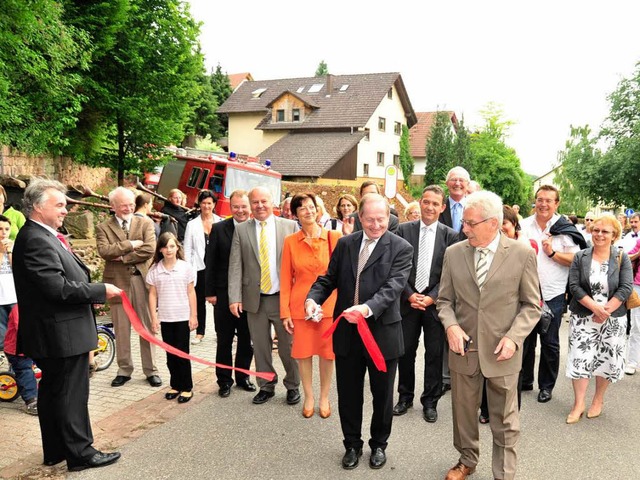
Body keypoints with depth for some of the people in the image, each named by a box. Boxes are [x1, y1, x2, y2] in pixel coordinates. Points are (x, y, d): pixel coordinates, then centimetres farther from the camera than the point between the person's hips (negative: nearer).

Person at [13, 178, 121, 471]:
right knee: (71, 394, 1)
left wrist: (90, 292, 6)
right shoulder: (36, 240, -21)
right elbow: (57, 287, -26)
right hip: (63, 334, -11)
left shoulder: (42, 236, 12)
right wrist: (101, 291, -17)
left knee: (52, 391, 18)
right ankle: (80, 453, 13)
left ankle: (55, 451, 31)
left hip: (54, 334, 11)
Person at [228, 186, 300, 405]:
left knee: (288, 345, 7)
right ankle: (266, 386, 27)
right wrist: (235, 297, -7)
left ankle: (292, 385, 27)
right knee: (260, 346, 11)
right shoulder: (241, 230, 4)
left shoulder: (290, 226, 0)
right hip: (255, 298, 2)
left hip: (284, 297, -1)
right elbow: (235, 266, 1)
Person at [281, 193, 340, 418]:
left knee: (327, 353, 8)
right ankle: (309, 397, 30)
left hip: (329, 305, 0)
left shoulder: (334, 237, -3)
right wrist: (285, 311, -2)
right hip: (301, 306, 1)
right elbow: (286, 279, 0)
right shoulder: (290, 242, -1)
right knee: (303, 353, 9)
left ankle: (324, 397, 29)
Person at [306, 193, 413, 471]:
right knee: (348, 394, 15)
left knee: (382, 395, 15)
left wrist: (368, 308, -36)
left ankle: (379, 444, 37)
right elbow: (329, 278, 8)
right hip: (347, 333, 3)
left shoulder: (401, 248, -8)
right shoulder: (345, 244, 5)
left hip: (382, 333, -3)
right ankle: (352, 444, 36)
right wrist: (313, 298, -13)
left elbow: (393, 286, -19)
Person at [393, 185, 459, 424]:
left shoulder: (450, 235, 1)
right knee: (405, 351, 8)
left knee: (434, 354, 6)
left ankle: (430, 401, 22)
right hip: (408, 301, 1)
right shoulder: (404, 230, 1)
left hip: (435, 303, 0)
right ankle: (405, 397, 26)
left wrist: (432, 297, -11)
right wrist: (409, 295, -9)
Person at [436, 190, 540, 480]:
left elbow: (531, 304, -1)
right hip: (464, 347, 3)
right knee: (463, 412, 17)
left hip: (501, 351, -2)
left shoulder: (522, 254, -7)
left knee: (504, 421, 9)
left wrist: (514, 337, -15)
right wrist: (450, 325, -12)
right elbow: (445, 300, 7)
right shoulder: (453, 253, 0)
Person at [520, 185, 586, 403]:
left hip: (552, 295, -2)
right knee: (525, 339, 13)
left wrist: (552, 253, -17)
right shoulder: (524, 225, 2)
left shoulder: (565, 229, -4)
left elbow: (576, 260, -7)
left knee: (549, 343, 8)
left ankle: (546, 385, 24)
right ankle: (524, 380, 29)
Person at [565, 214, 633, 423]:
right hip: (583, 317, 0)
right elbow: (574, 286, -7)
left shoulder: (622, 258, -1)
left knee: (607, 359, 8)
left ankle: (598, 400, 27)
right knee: (580, 358, -2)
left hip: (613, 319, 0)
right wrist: (595, 307, -19)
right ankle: (578, 404, 9)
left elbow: (626, 288, -8)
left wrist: (605, 311, -16)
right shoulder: (580, 257, 0)